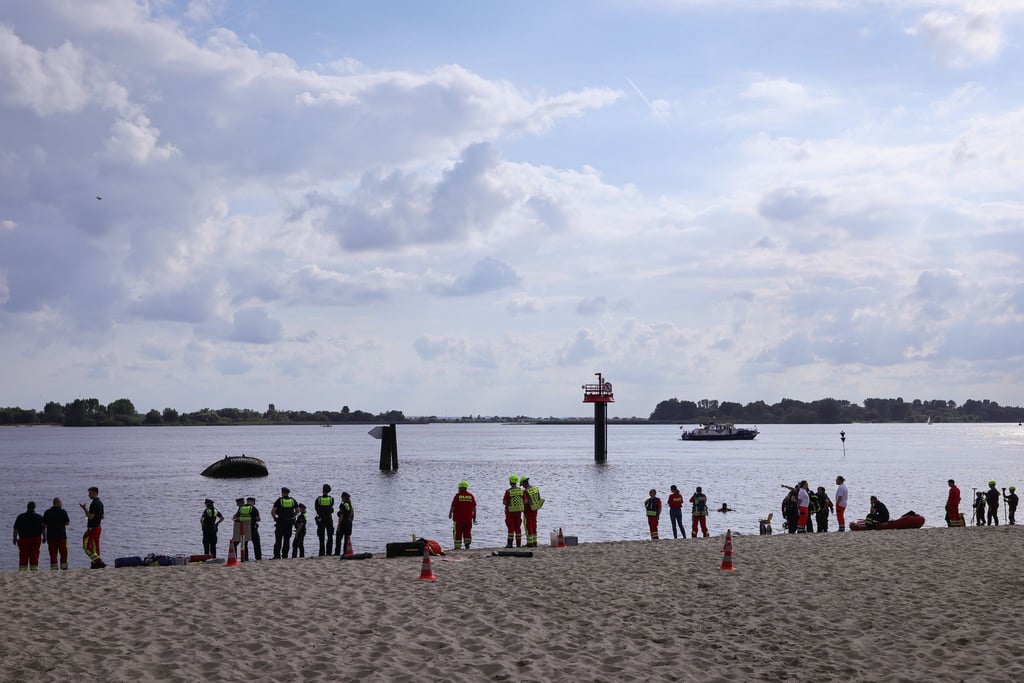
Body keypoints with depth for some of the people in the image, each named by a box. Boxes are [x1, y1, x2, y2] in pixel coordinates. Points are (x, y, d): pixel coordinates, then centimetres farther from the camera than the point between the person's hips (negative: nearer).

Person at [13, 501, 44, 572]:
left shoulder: (20, 517, 2)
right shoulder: (39, 517, 1)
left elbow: (16, 529, 1)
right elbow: (43, 529, 0)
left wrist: (15, 538, 8)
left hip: (23, 539, 0)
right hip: (36, 539, 0)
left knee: (23, 556, 3)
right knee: (34, 556, 3)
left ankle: (22, 570, 0)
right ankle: (34, 569, 1)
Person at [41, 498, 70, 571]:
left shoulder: (47, 512, 3)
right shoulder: (63, 512, -5)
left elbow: (43, 525, 3)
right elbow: (67, 523, 0)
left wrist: (44, 536, 9)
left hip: (51, 537, 2)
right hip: (61, 536, -2)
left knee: (53, 554, 2)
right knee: (63, 553, 10)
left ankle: (54, 569, -2)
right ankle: (64, 567, 8)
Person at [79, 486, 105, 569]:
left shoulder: (94, 503, -18)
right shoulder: (100, 503, 12)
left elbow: (90, 516, -23)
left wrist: (84, 509, -19)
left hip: (92, 528, -10)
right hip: (98, 527, 10)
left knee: (87, 546, -6)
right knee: (95, 546, 12)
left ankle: (99, 561, -15)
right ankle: (94, 564, 14)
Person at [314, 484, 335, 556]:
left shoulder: (318, 499, -8)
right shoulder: (331, 498, -6)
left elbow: (315, 508, 0)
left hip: (320, 520, 0)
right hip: (329, 519, 0)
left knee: (321, 537, 5)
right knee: (330, 537, 9)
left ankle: (322, 553, 1)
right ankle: (328, 553, 3)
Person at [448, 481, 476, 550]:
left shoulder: (458, 495, -7)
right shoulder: (471, 495, 4)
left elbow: (453, 506, -6)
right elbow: (474, 508, 5)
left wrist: (450, 514, 9)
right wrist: (474, 518, 12)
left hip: (458, 518, -3)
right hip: (468, 518, 3)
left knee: (458, 533, 2)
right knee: (467, 532, 11)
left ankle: (457, 547, 1)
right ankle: (467, 545, 3)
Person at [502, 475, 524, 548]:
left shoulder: (508, 491, -14)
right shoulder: (521, 490, -1)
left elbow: (504, 502, -13)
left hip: (510, 511, -4)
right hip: (518, 511, 4)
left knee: (511, 528, 2)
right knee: (518, 528, 10)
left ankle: (510, 543, 0)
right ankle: (518, 544, 10)